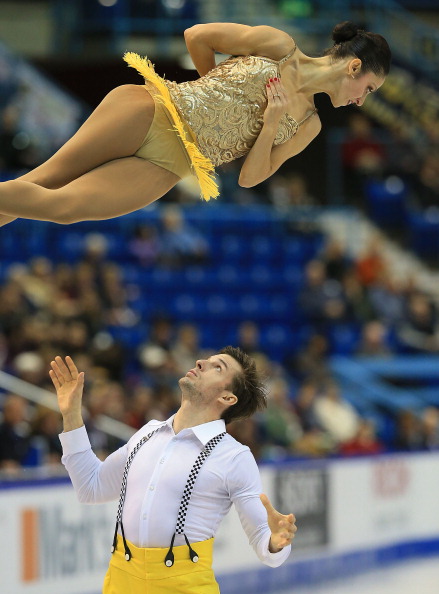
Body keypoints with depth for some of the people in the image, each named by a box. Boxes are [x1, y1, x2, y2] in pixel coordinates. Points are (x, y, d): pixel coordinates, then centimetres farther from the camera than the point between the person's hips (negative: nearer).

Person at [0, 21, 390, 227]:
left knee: (63, 206, -19)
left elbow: (250, 178, 11)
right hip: (149, 111, -2)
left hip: (168, 166, 2)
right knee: (41, 181, -15)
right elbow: (196, 36, 6)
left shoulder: (308, 125, 15)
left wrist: (271, 125, -6)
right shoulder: (279, 46, 2)